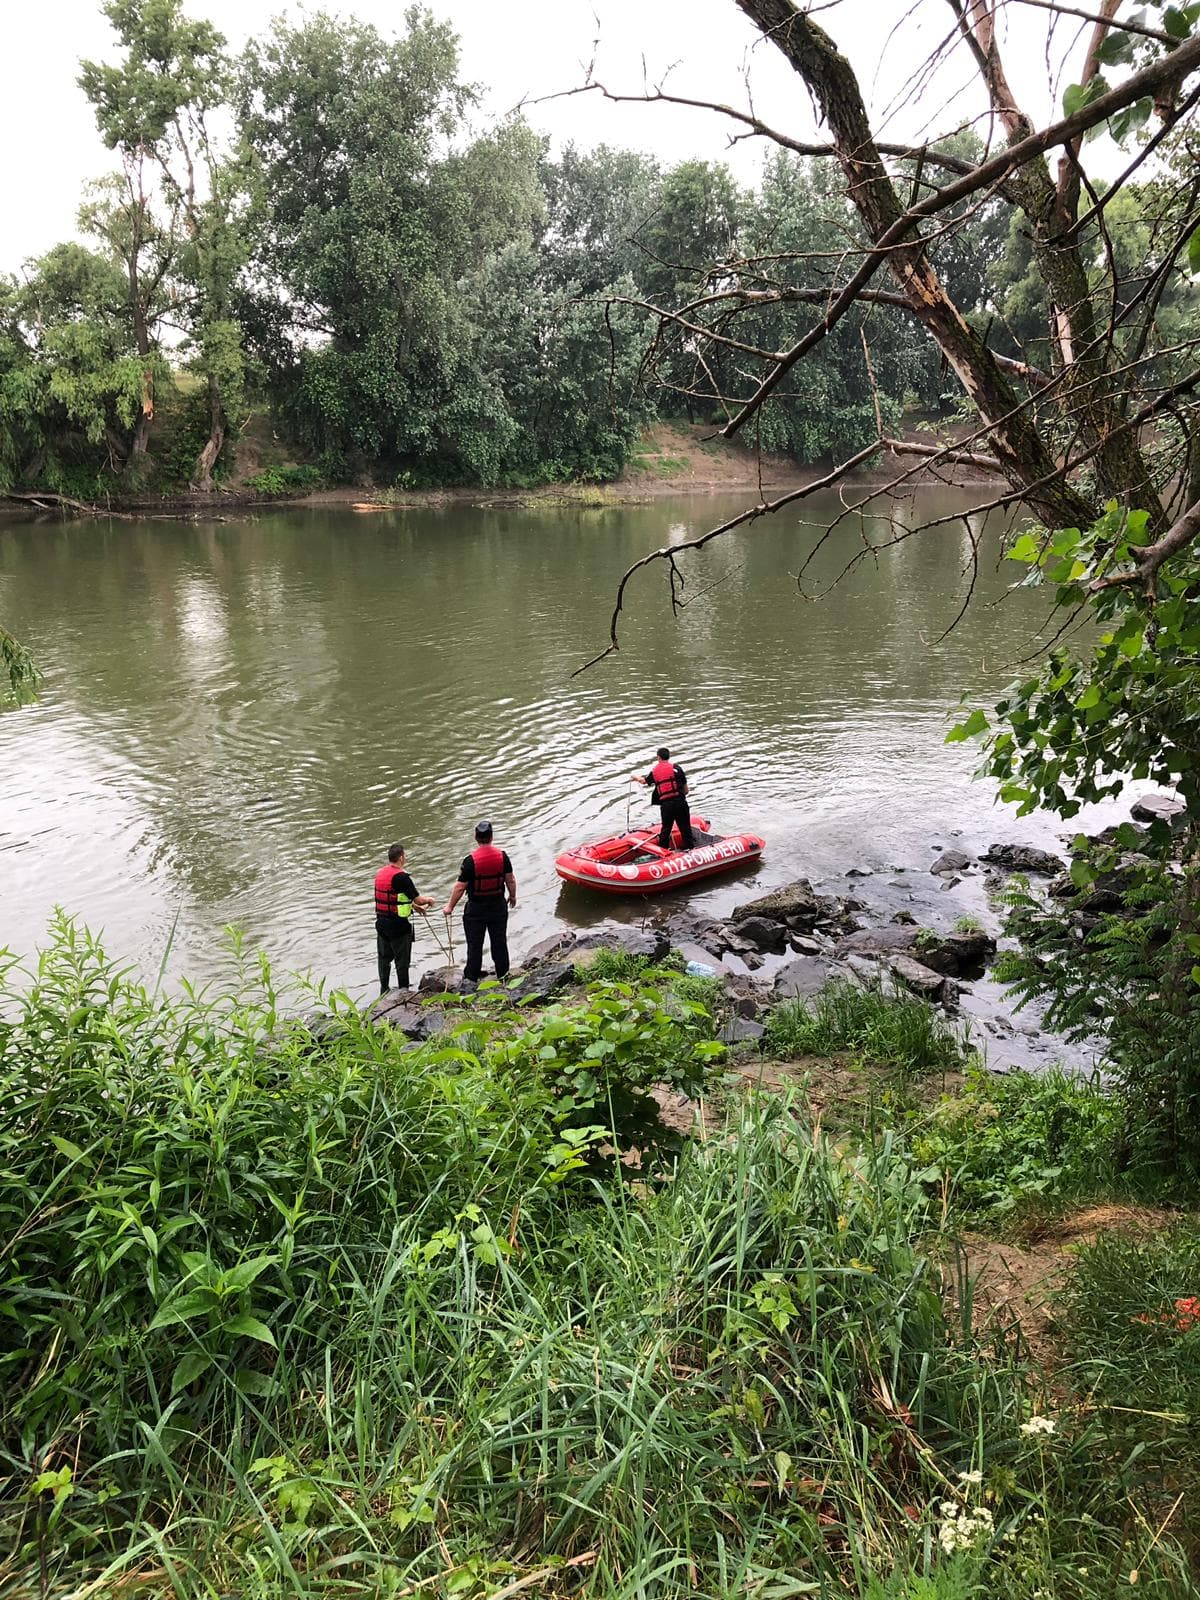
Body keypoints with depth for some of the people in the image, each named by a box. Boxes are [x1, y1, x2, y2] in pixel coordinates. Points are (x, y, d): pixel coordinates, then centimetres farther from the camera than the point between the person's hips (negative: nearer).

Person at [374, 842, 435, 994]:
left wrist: (415, 906, 19)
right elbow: (417, 899, -17)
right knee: (402, 959, 5)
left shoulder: (380, 873, 5)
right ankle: (403, 990, 14)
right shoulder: (401, 876, -20)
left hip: (382, 923, 7)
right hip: (398, 924, -7)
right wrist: (429, 900, 4)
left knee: (384, 957, 17)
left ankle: (384, 990, 26)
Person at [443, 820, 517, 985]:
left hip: (476, 908, -3)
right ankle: (503, 973, 26)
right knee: (499, 940, 16)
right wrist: (513, 896, 18)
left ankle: (471, 976, 14)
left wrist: (450, 906, -3)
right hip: (498, 905, 3)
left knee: (474, 943, 8)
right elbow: (510, 880, 0)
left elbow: (460, 887, -15)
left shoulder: (470, 860, -20)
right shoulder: (502, 856, -10)